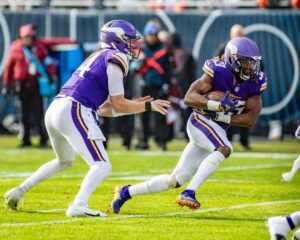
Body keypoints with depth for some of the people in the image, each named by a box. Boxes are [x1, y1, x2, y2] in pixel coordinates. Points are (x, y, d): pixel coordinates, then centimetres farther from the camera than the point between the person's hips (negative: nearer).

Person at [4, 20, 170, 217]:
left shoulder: (98, 58, 26)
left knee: (64, 161, 33)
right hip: (74, 112, -9)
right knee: (102, 166, -12)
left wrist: (133, 105, 27)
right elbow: (118, 106, -3)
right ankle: (79, 205, -35)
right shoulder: (116, 59, -2)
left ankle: (19, 191, 30)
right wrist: (148, 106, 9)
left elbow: (103, 109, 26)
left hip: (54, 110, 9)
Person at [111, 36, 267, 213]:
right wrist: (218, 105, -32)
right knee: (224, 149, -35)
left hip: (217, 129, 6)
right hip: (200, 121, -6)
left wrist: (222, 117, -16)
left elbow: (251, 119, -5)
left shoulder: (254, 84, -2)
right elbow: (189, 97, -20)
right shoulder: (218, 73, -16)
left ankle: (126, 192, 21)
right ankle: (189, 193, -32)